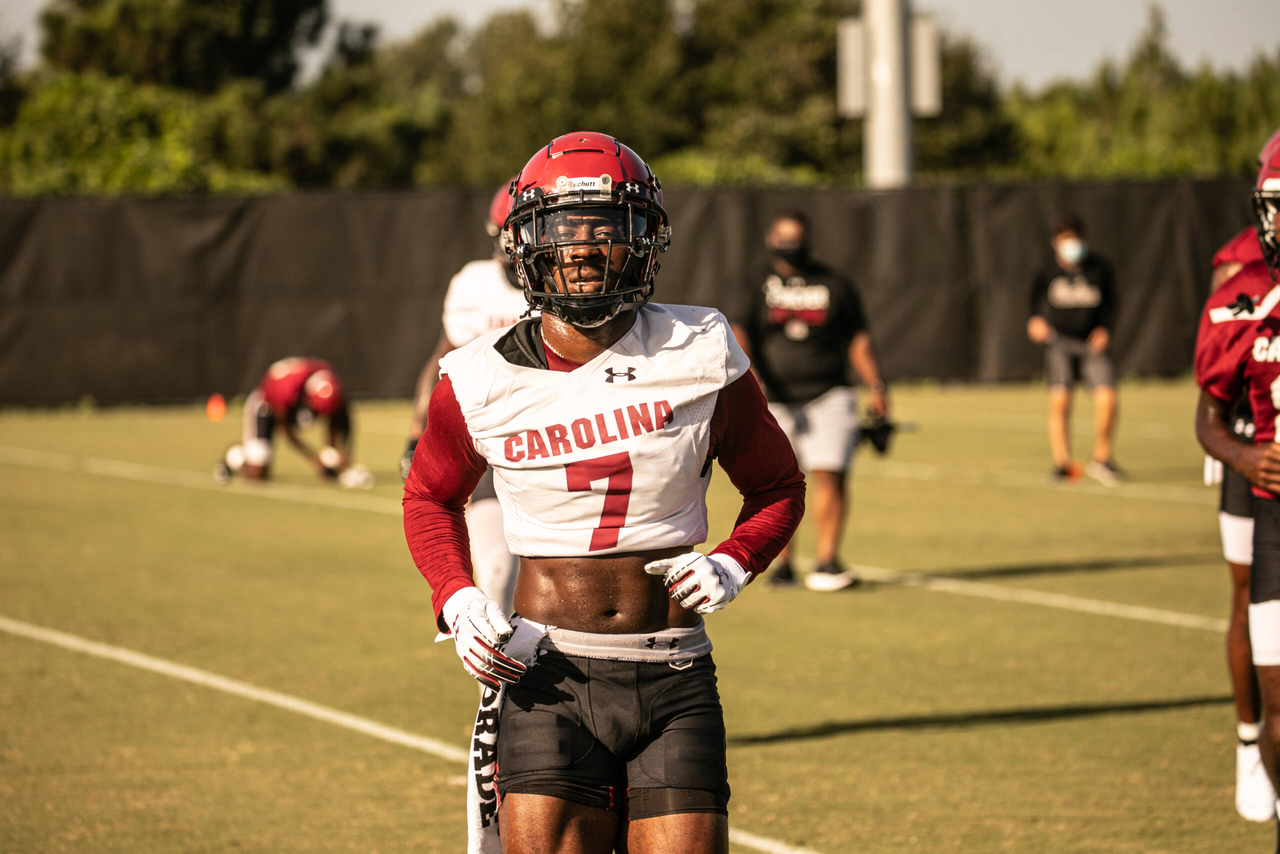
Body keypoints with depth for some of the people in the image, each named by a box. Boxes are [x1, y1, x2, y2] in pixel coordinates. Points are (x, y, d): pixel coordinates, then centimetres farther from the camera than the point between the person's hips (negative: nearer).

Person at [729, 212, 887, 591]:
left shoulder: (835, 285, 10)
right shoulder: (758, 285, 7)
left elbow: (857, 339, 13)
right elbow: (738, 333, -4)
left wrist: (875, 385, 3)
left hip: (828, 396, 0)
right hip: (775, 399, 0)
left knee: (830, 475, -10)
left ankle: (827, 560, -6)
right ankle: (782, 562, 11)